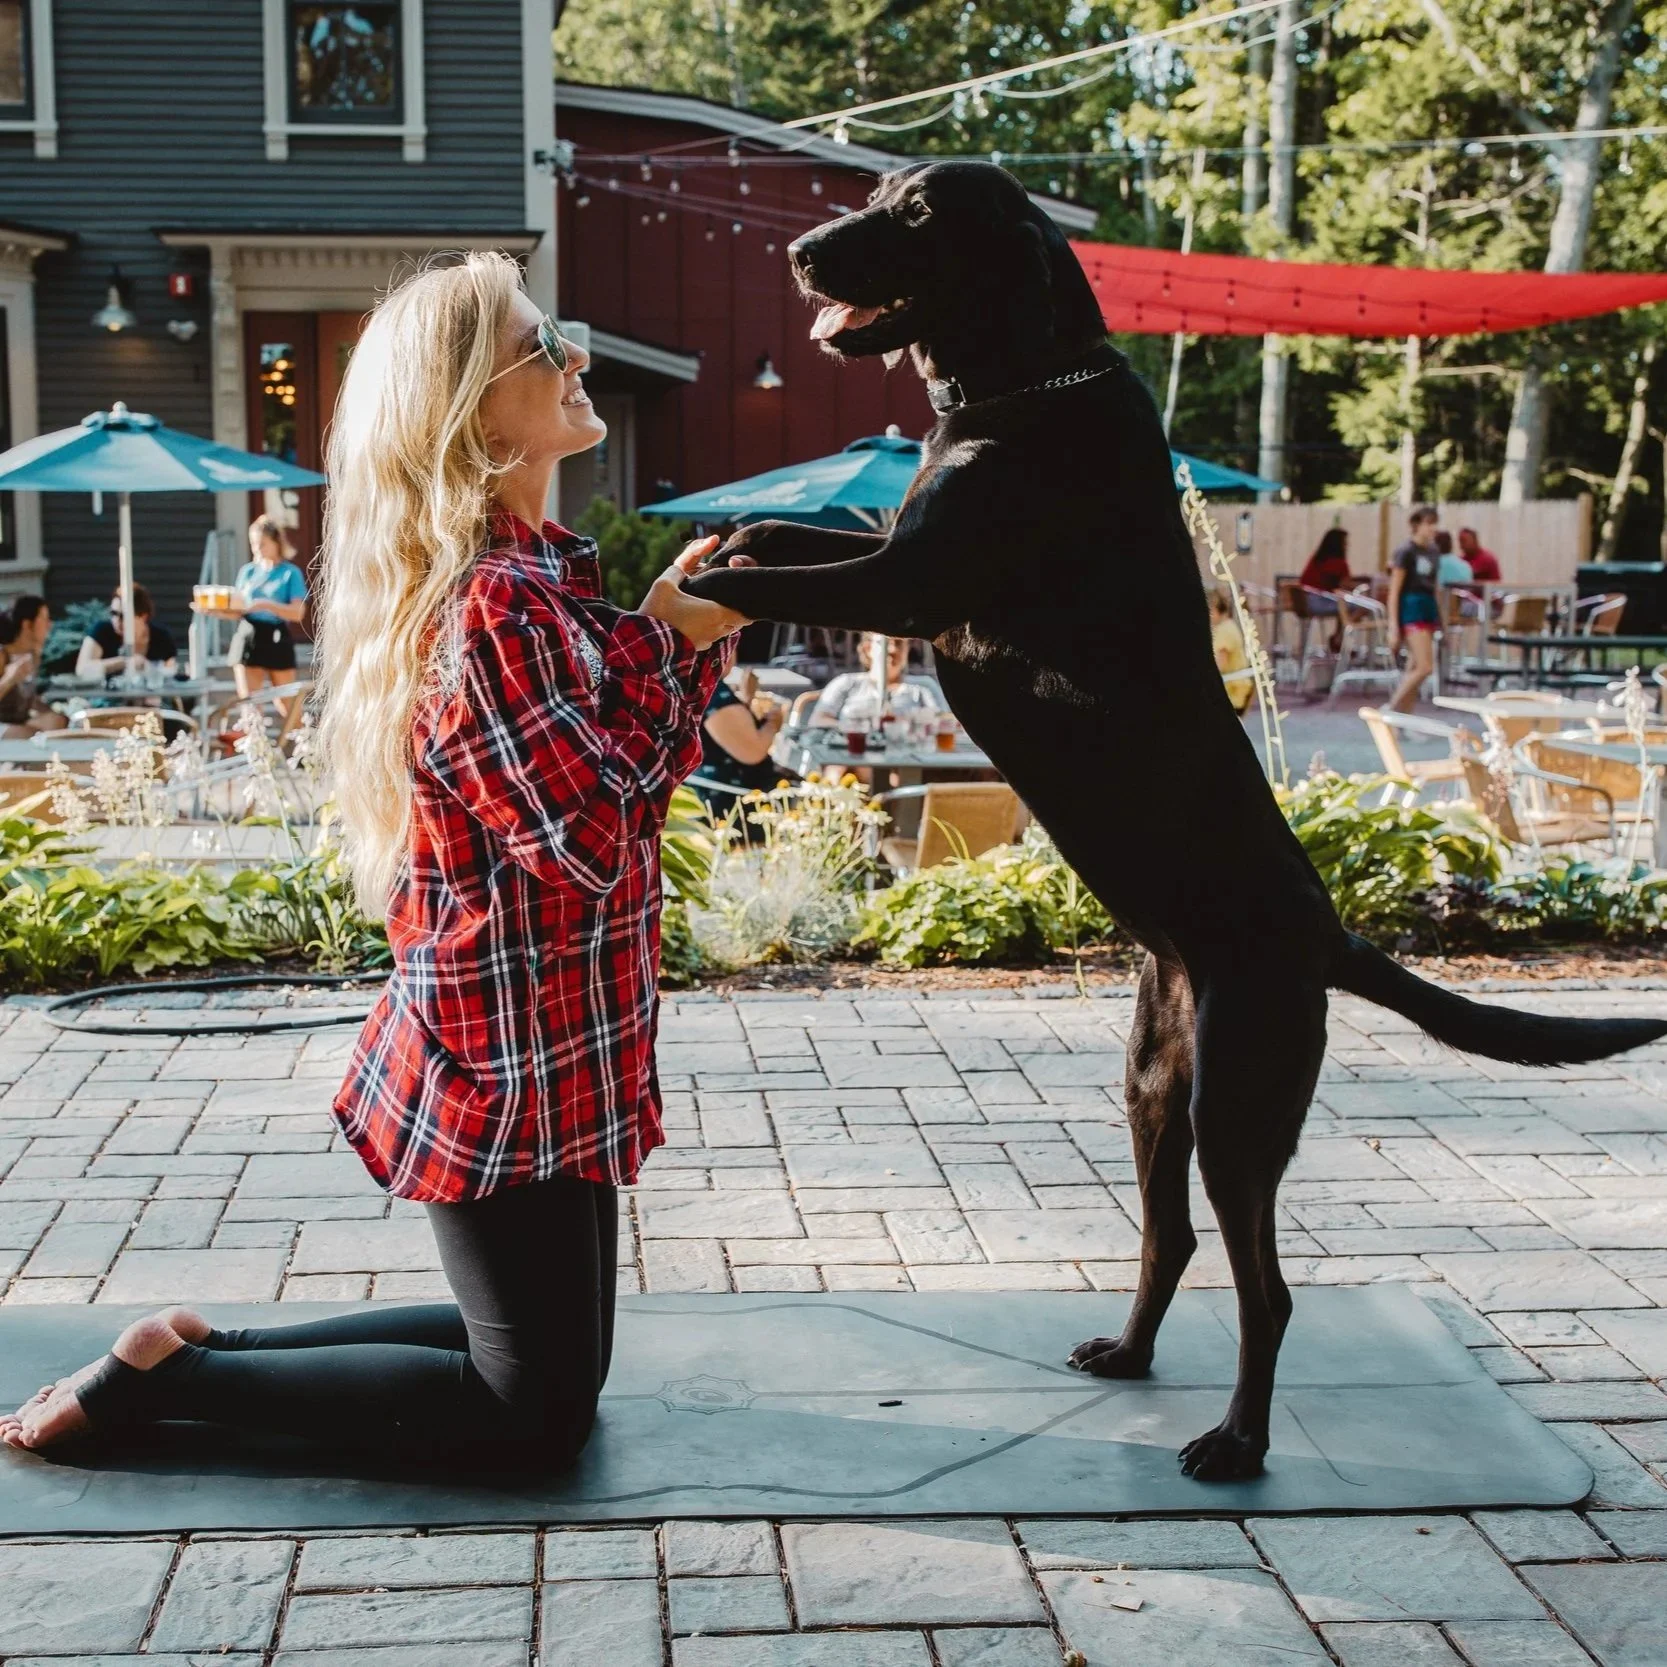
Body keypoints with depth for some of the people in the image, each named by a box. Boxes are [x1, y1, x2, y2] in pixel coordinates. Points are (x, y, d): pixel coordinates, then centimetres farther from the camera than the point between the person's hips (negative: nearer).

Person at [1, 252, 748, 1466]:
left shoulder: (533, 569, 8)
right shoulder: (489, 608, -23)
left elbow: (604, 760, 13)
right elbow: (594, 838, -23)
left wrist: (673, 627, 0)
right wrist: (668, 641, -15)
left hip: (539, 1047, 10)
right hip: (511, 1062, -10)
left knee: (551, 1356, 20)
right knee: (537, 1412, 2)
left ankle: (204, 1349, 22)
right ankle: (160, 1379, 7)